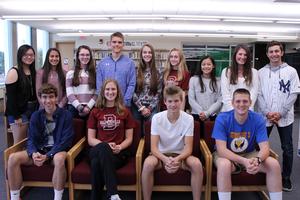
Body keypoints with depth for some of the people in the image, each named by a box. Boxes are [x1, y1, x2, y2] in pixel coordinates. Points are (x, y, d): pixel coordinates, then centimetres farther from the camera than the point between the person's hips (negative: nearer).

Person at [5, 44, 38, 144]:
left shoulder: (33, 71, 11)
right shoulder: (14, 72, -10)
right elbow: (10, 97, -14)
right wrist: (16, 116, -16)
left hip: (33, 110, 7)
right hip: (19, 112, -7)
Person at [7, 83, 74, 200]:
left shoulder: (65, 115, -8)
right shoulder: (36, 116, 6)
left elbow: (65, 141, -12)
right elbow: (31, 139, 2)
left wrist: (47, 156, -22)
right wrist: (34, 153, -21)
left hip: (57, 150, -4)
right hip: (39, 150, 4)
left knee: (59, 159, -40)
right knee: (13, 158, -20)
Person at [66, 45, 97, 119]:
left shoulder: (95, 73, 8)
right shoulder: (70, 73, 7)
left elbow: (97, 93, 2)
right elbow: (69, 93, -1)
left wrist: (88, 107, -10)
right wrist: (80, 107, -11)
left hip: (90, 108, 0)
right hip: (74, 108, 0)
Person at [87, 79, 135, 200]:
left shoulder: (125, 112, 10)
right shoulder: (95, 112, 12)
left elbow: (129, 138, 7)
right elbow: (90, 139, 6)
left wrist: (120, 147, -15)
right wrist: (105, 145, -14)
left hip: (118, 153, -1)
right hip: (97, 151, 1)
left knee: (97, 163, -35)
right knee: (104, 147, -38)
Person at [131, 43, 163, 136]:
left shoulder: (158, 71, 3)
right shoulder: (136, 70, 1)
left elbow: (158, 92, 1)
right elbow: (132, 91, -3)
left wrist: (150, 108, -7)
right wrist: (141, 107, -8)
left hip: (152, 108, 0)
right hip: (137, 107, 0)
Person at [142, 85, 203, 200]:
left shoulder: (188, 119, -13)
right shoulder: (157, 118, -14)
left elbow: (188, 148, -13)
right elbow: (154, 147, -16)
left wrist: (177, 159, -33)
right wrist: (166, 159, -35)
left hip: (180, 155, 1)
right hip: (161, 154, 0)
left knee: (196, 164, -29)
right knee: (148, 163, -32)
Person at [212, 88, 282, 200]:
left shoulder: (258, 119, -11)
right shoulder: (222, 119, -19)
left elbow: (265, 147, -15)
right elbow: (221, 149, -25)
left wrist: (257, 160, -39)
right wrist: (244, 161, -39)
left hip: (249, 154, 3)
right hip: (226, 155, -3)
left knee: (274, 164, -20)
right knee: (224, 165, -37)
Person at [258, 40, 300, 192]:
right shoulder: (261, 72, 5)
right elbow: (258, 94, 1)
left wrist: (280, 113, -11)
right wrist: (267, 112, -10)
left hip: (285, 117, 0)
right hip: (265, 116, 1)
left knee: (287, 149, 7)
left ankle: (286, 178, 22)